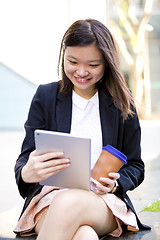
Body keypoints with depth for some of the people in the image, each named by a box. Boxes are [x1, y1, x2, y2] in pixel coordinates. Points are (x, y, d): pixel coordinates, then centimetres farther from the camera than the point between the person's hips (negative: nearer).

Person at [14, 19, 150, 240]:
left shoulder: (121, 103, 9)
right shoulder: (45, 96, 10)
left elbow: (135, 166, 13)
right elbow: (25, 158, 4)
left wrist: (116, 183, -11)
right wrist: (26, 173, -22)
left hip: (104, 202, 1)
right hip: (51, 195, -1)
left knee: (68, 203, -38)